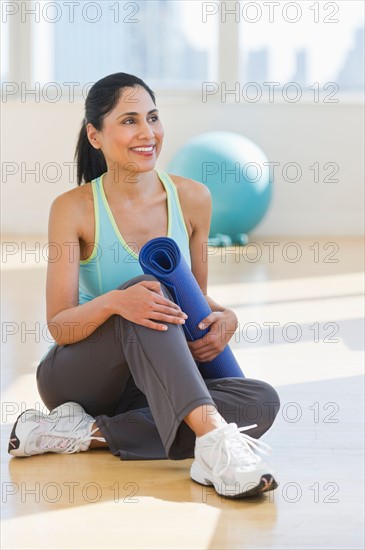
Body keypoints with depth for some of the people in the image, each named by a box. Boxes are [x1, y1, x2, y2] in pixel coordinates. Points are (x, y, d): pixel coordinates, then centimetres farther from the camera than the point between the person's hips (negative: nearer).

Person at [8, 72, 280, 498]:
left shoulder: (192, 199, 0)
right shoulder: (74, 209, -10)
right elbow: (59, 327, -13)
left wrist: (224, 318, -11)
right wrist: (114, 302, -35)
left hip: (149, 383, 4)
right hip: (75, 377, -4)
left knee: (261, 402, -25)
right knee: (146, 286, -33)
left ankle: (87, 433, -24)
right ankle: (211, 436, -48)